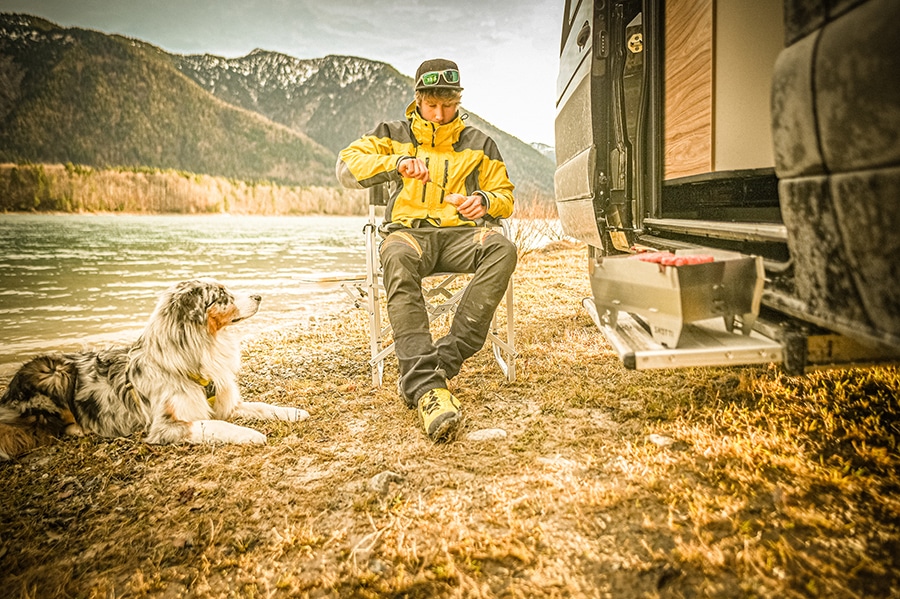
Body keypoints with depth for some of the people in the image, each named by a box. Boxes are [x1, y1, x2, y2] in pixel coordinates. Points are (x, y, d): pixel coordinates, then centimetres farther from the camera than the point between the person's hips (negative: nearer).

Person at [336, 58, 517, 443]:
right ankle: (427, 387, -50)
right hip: (408, 229, -1)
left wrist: (484, 201, -6)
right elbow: (347, 166, 4)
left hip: (460, 233, 2)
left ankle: (442, 362, -37)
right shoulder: (393, 134, 18)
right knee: (398, 259, -41)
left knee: (502, 249, -35)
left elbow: (505, 197, 20)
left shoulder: (478, 144, 21)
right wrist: (397, 162, -13)